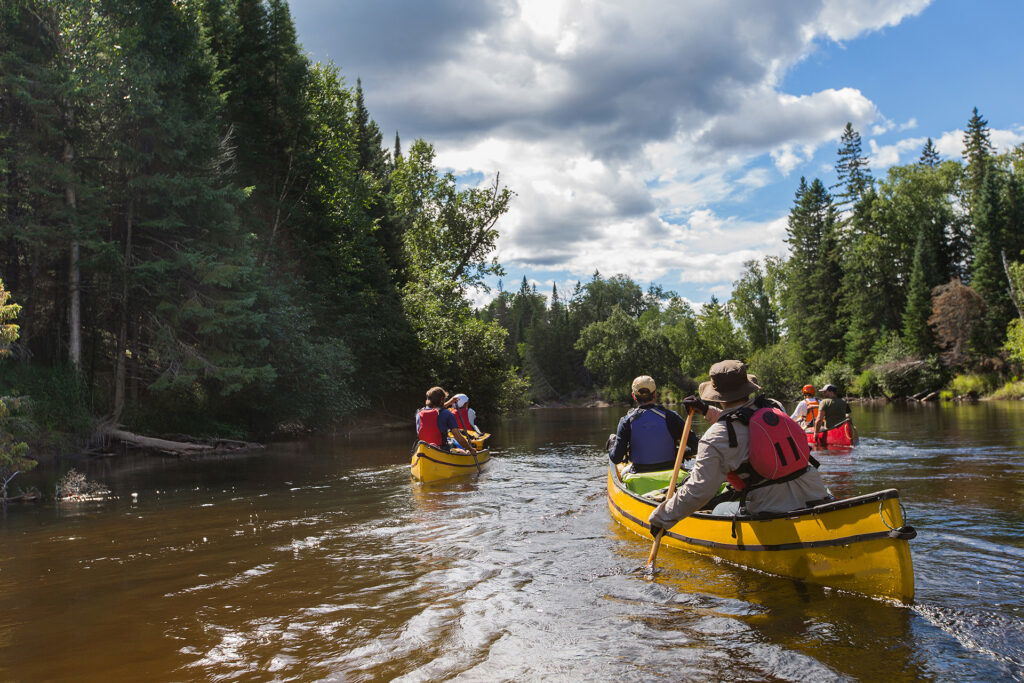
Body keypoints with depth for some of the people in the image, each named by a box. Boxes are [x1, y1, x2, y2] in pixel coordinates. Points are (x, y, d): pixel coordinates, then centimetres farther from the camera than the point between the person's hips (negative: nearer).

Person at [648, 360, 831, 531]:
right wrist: (707, 410, 34)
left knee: (720, 510, 21)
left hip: (773, 512, -4)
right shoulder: (774, 408, 6)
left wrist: (660, 517, -2)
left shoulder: (716, 438, -12)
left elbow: (699, 491, -13)